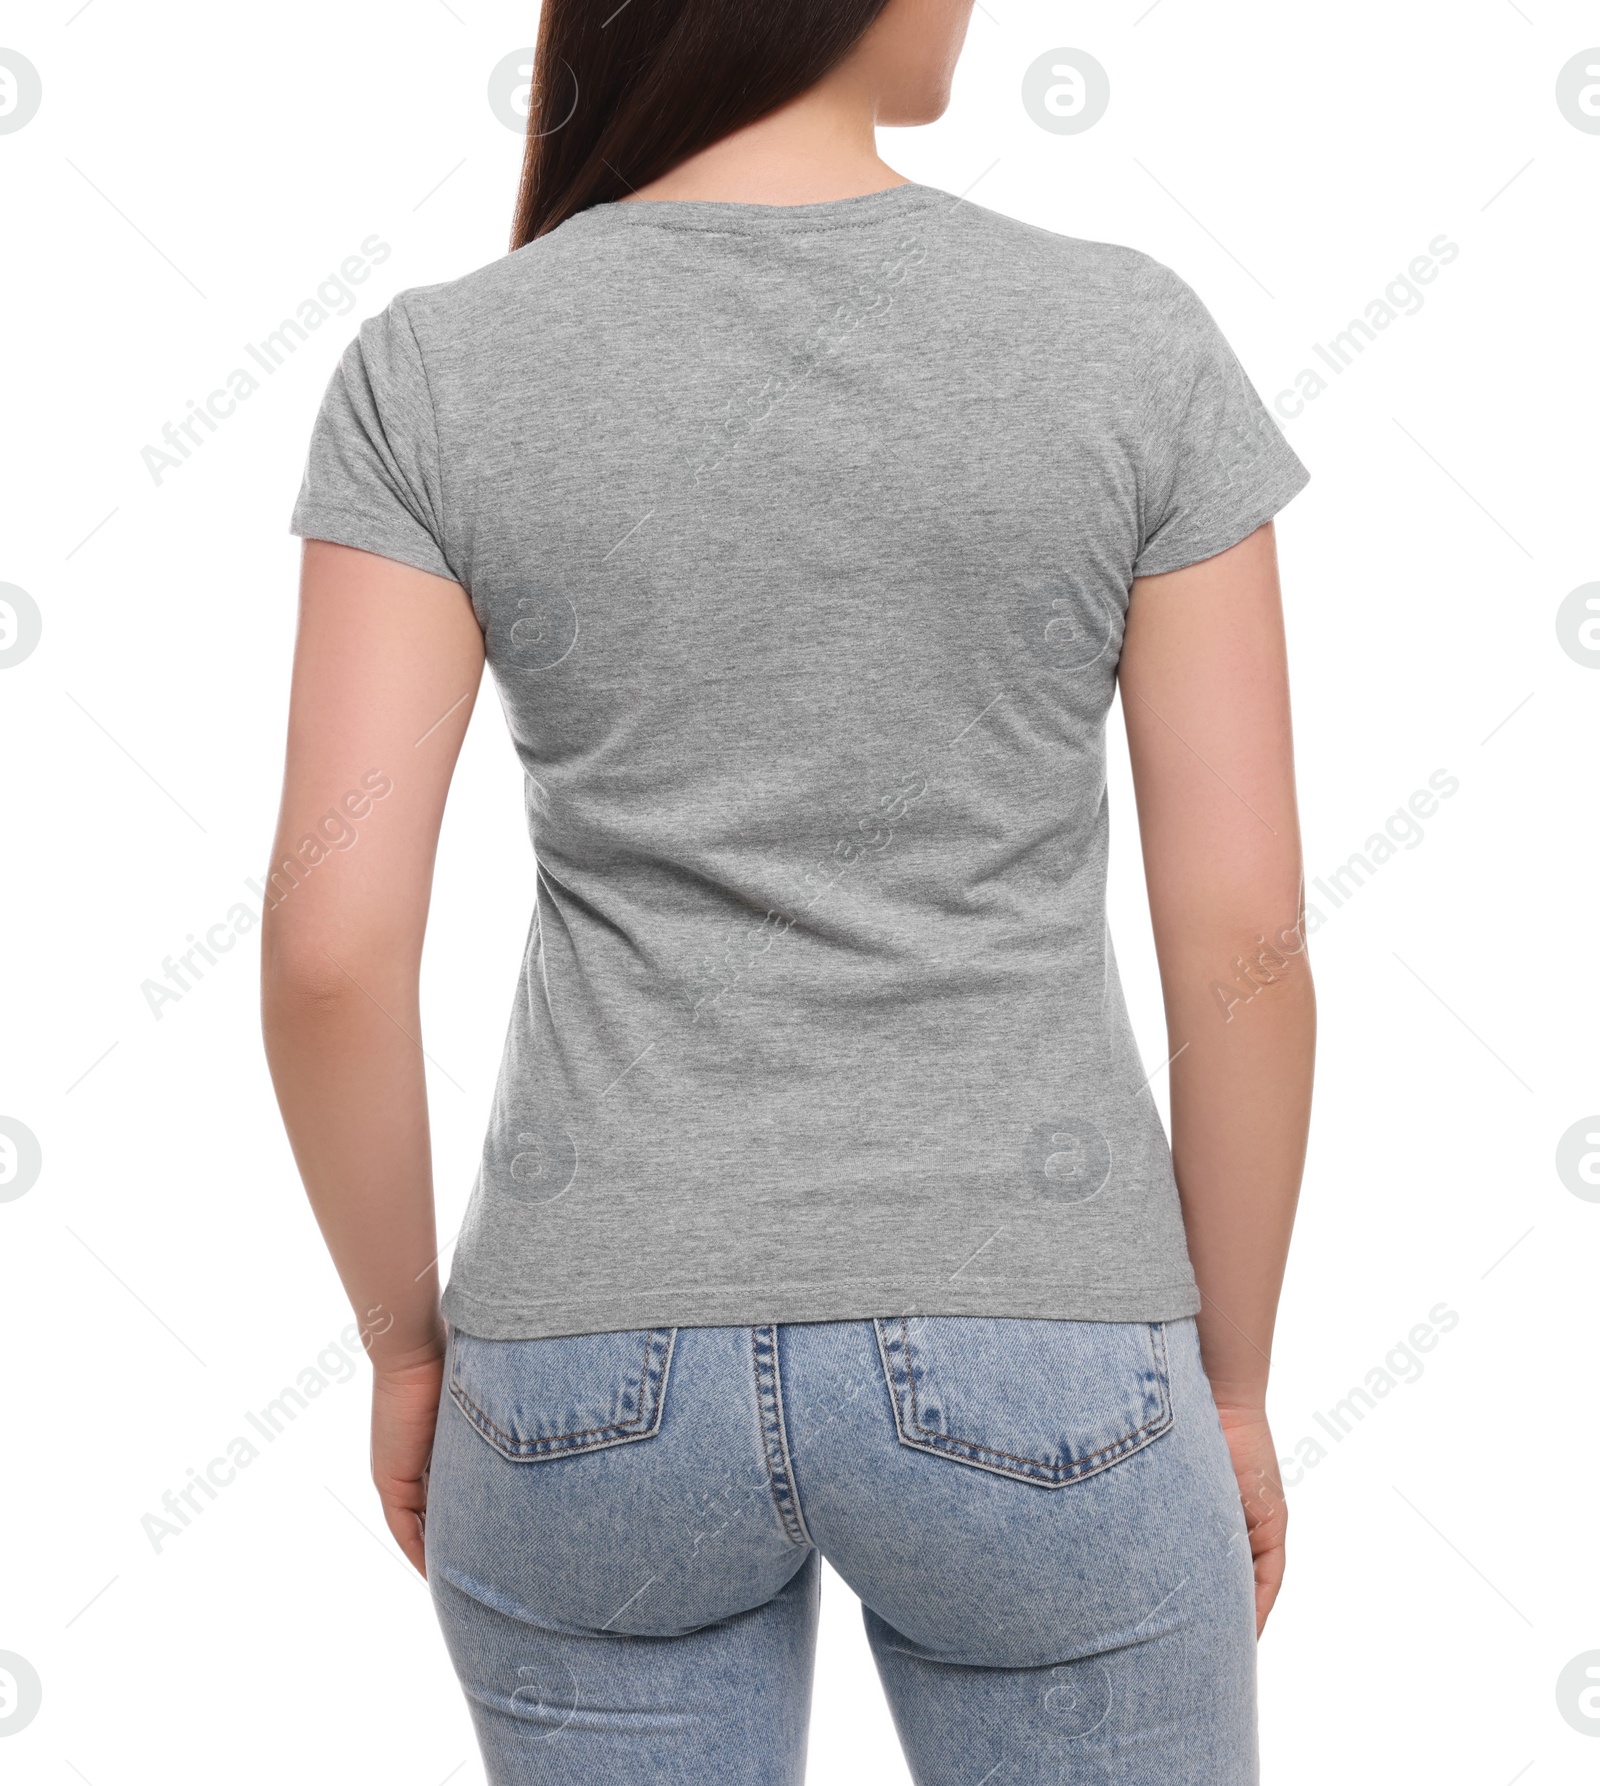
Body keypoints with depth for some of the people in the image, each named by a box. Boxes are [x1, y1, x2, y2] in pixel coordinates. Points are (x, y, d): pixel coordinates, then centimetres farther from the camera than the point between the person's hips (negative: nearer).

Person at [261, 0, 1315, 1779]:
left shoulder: (435, 376, -6)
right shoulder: (1133, 345, -7)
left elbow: (331, 944, -11)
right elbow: (1244, 940, -7)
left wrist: (406, 1339, 6)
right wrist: (1231, 1383, 7)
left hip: (611, 1363, 2)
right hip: (1026, 1365, -1)